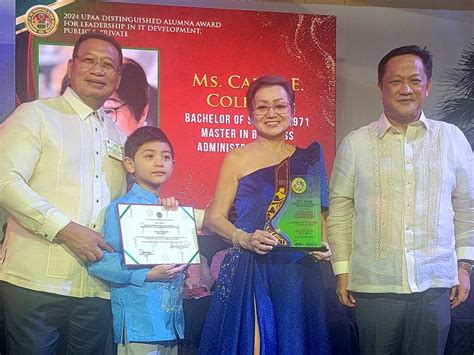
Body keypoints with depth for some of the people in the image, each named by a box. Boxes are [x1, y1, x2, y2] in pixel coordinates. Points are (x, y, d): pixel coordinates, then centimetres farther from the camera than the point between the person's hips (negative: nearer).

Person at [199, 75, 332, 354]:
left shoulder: (308, 158, 9)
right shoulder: (237, 159, 1)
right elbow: (214, 218, 0)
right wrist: (245, 239, -17)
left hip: (297, 271, 3)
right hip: (248, 270, -2)